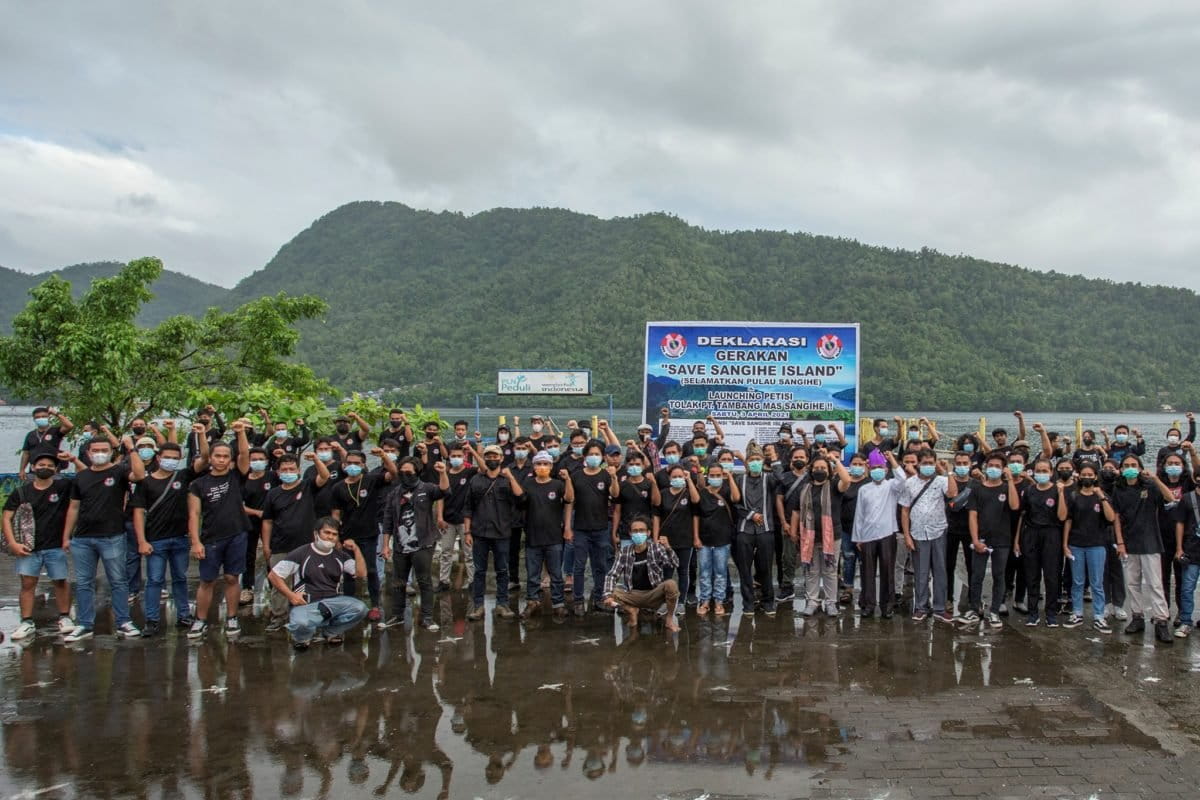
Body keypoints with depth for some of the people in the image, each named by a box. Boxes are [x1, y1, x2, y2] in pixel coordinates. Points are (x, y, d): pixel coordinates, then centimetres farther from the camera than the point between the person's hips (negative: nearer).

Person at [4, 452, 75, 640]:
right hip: (28, 548, 1)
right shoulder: (21, 492, 3)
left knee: (60, 582, 6)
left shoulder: (63, 487, -2)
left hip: (56, 547, -1)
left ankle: (65, 618, 18)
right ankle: (27, 623, 4)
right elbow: (7, 519, 3)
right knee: (27, 583, -1)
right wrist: (13, 543, -8)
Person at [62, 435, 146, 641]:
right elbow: (73, 508, 14)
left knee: (118, 582, 2)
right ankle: (84, 626, 16)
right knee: (83, 583, 8)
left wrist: (132, 449, -25)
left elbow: (139, 474, -24)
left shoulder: (119, 471, -1)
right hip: (82, 539, 4)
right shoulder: (81, 476, 11)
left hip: (112, 538, -4)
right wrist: (66, 536, 12)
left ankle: (123, 624, 8)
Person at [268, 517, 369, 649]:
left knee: (360, 608, -21)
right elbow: (273, 575, -2)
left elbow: (361, 572, 5)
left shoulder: (340, 555, 12)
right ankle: (303, 637, 3)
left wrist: (356, 550, -3)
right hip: (305, 604, -4)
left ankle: (330, 632, 5)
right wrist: (290, 595, -11)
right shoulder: (301, 553, -2)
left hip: (333, 601, 5)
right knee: (302, 624, -38)